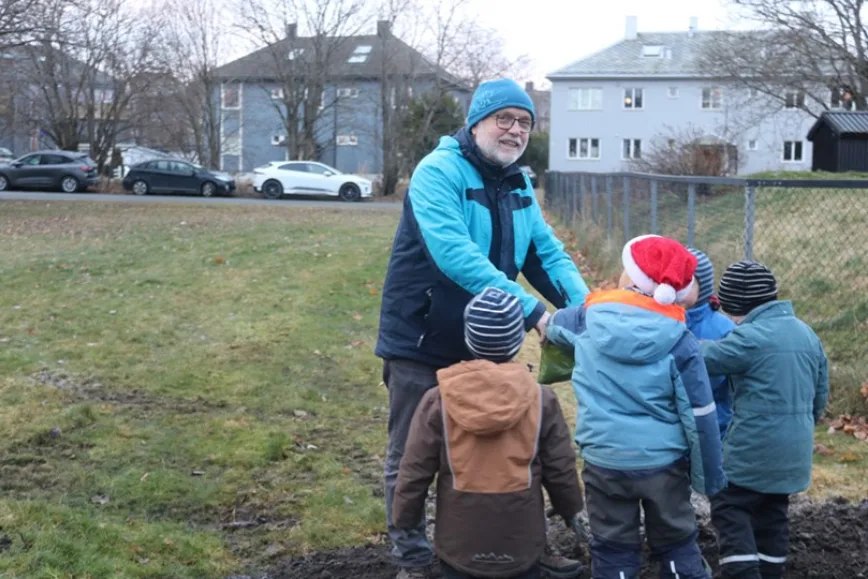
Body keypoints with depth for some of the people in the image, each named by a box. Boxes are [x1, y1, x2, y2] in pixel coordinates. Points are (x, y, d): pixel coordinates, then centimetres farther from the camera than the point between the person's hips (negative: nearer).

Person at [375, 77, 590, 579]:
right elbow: (454, 254, -32)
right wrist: (530, 309, -34)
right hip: (423, 341, -7)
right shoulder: (439, 171, -19)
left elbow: (548, 253, 4)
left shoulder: (519, 184, 6)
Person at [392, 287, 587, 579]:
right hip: (521, 542, 0)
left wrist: (403, 520, 8)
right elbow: (560, 470, -1)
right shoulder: (542, 399, -9)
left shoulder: (438, 401, -10)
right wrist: (571, 511, 16)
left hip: (459, 542, 0)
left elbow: (415, 472, -6)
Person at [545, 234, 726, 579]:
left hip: (604, 461, 1)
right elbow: (700, 414, -8)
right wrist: (711, 474, 2)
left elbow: (553, 326, 18)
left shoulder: (589, 319, -5)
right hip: (664, 462, -1)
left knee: (613, 550, 12)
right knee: (677, 543, 16)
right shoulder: (679, 339, -11)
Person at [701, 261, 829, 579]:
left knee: (729, 510, 2)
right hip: (793, 449, 8)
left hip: (755, 447, -8)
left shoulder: (750, 337, -18)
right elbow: (820, 394, 16)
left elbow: (702, 358, -12)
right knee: (773, 513, 18)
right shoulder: (806, 333, 9)